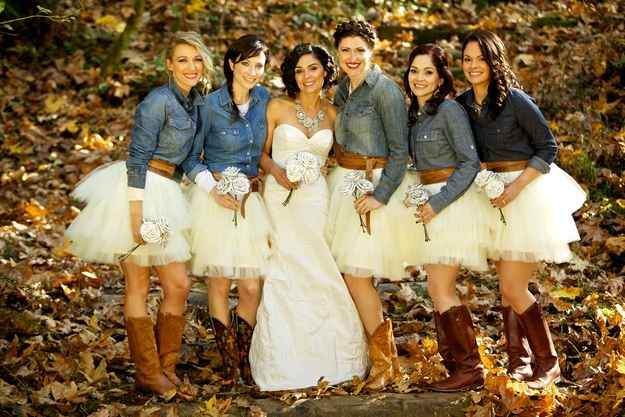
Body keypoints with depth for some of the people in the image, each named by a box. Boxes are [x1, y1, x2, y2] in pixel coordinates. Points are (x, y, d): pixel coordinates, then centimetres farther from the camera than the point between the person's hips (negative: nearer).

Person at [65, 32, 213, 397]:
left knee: (179, 285, 8)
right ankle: (148, 373, 8)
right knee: (138, 288, 1)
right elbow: (137, 158, -18)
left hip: (166, 192, 9)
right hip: (141, 192, -8)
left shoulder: (196, 101, 10)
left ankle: (166, 366, 19)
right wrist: (137, 215, -22)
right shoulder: (159, 101, -15)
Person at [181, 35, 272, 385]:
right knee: (219, 285, 3)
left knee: (252, 287, 0)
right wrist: (213, 190, -13)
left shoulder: (265, 100, 3)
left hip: (252, 199, 3)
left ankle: (245, 362, 18)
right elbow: (191, 157, -2)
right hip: (216, 199, -3)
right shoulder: (211, 104, -9)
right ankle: (231, 366, 15)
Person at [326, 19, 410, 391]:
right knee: (347, 270, 7)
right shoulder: (343, 89, 10)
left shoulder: (385, 90, -13)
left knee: (357, 273, -10)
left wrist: (381, 195, -20)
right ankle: (372, 353, 19)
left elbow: (400, 151, -14)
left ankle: (385, 363, 2)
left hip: (375, 185, -7)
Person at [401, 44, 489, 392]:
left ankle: (470, 369, -3)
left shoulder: (449, 109, -12)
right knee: (440, 289, 9)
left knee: (441, 290, -9)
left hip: (453, 202, -9)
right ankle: (456, 364, 15)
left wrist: (438, 203, -18)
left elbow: (470, 161, -16)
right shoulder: (415, 113, 13)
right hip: (430, 204, 9)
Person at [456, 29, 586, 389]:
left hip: (527, 191, -6)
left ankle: (548, 365, 5)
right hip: (493, 197, 6)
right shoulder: (463, 103, 5)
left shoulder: (516, 100, -14)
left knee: (513, 288, -9)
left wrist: (516, 187, -17)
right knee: (509, 287, 10)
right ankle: (519, 362, 20)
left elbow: (548, 147, -10)